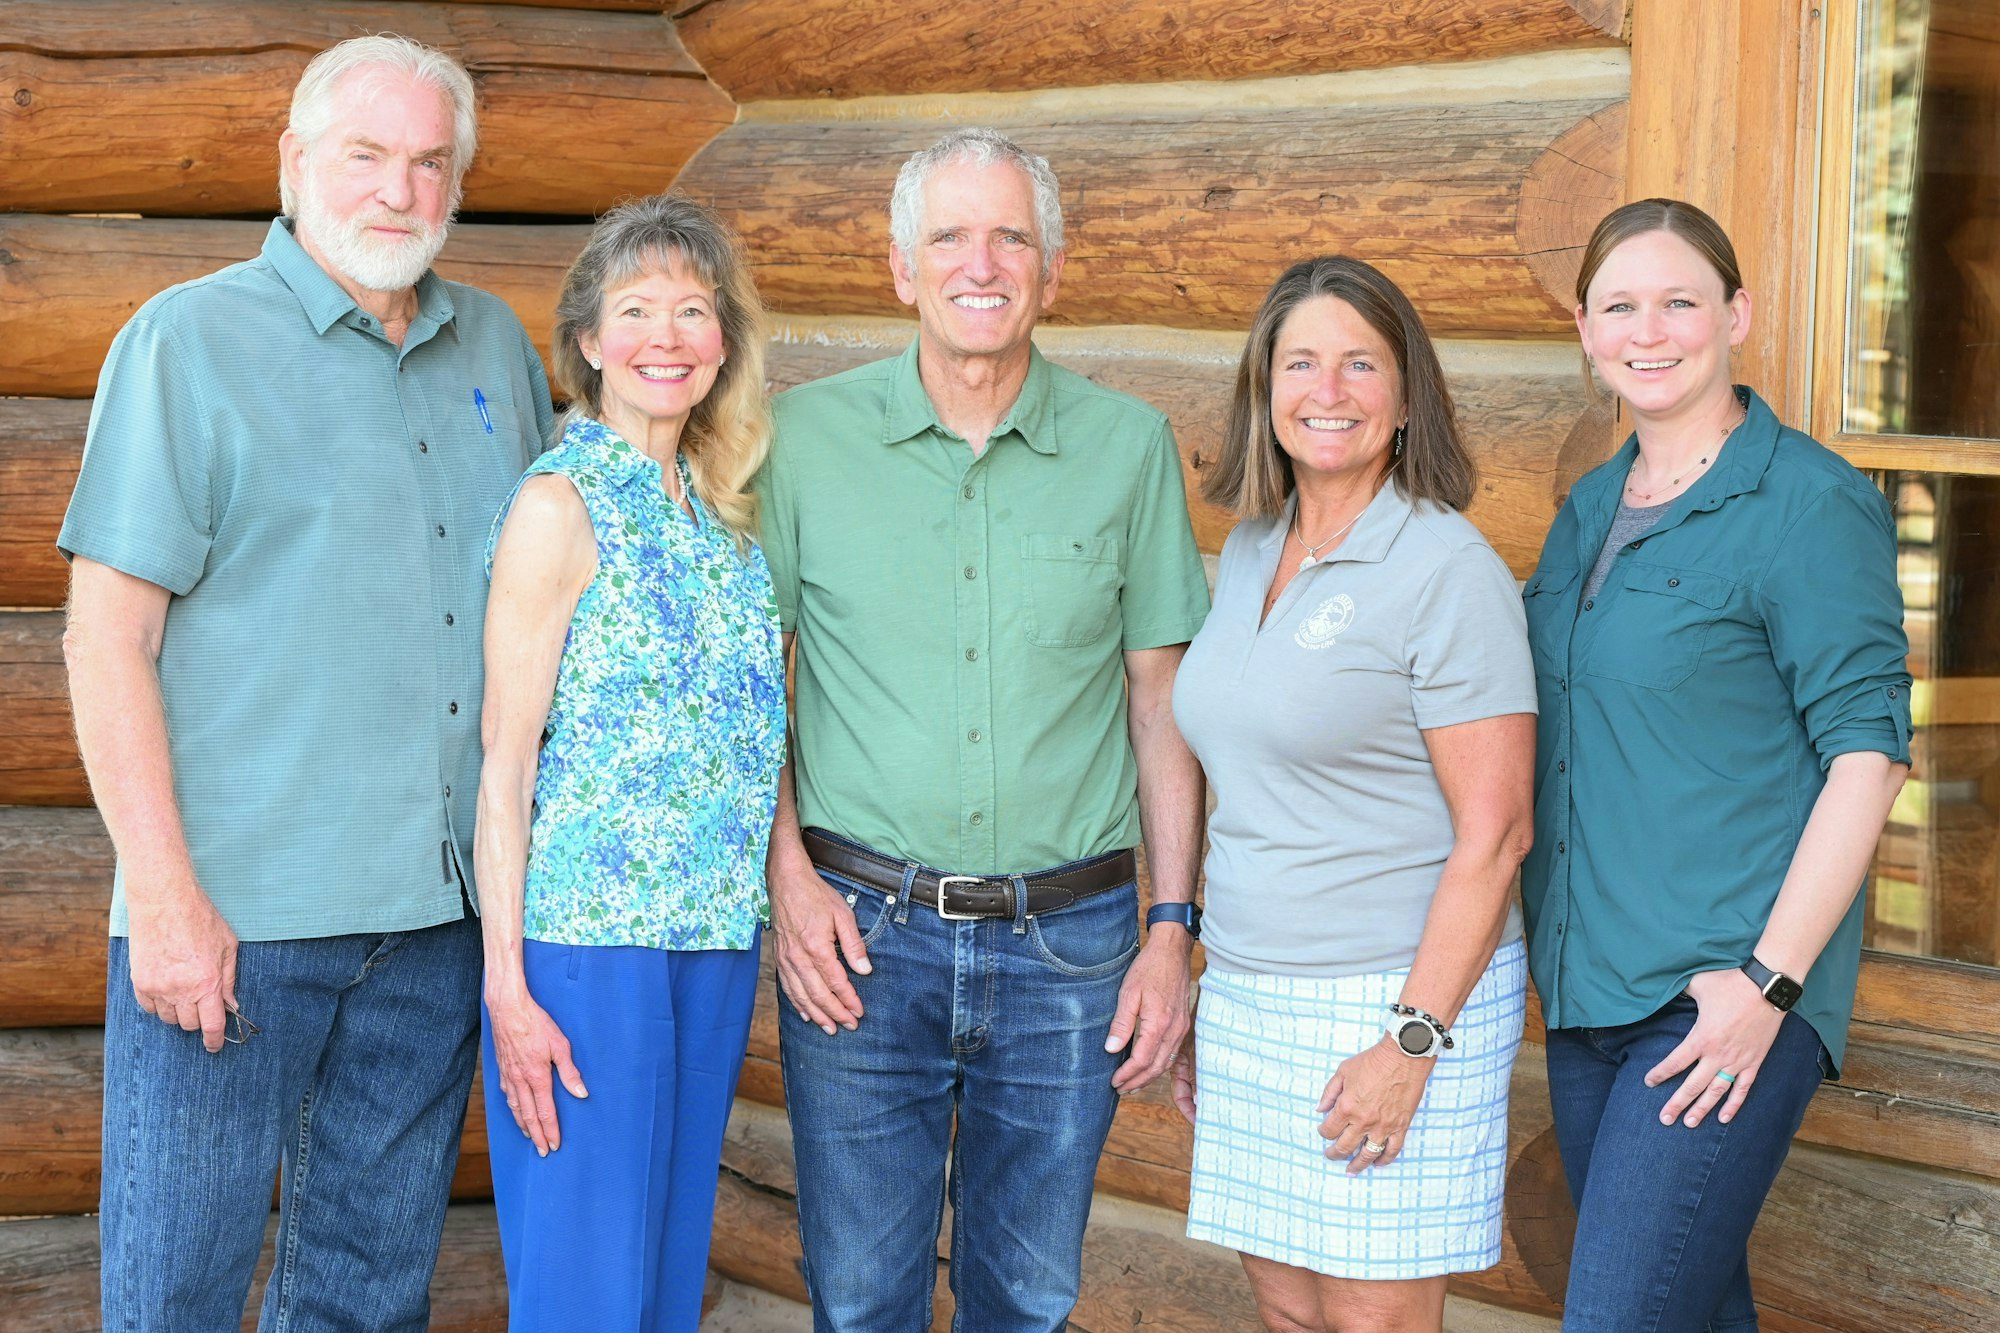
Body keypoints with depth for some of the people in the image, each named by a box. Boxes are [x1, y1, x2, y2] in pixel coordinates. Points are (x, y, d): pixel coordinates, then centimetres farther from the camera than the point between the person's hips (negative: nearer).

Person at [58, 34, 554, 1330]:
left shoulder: (497, 347, 12)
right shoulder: (191, 339, -3)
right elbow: (107, 634, -8)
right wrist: (165, 897, -15)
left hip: (440, 907, 5)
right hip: (234, 908, -4)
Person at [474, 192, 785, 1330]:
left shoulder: (722, 510, 12)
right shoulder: (561, 505, -8)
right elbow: (505, 760, -10)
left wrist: (793, 890, 11)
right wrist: (507, 984, -13)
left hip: (716, 939, 7)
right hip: (587, 938, -7)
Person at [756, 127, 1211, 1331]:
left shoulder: (1130, 445, 1)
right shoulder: (808, 435, -1)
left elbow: (1160, 697, 5)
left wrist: (1174, 928, 1)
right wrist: (788, 874, -6)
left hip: (1069, 945, 1)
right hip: (859, 931, 0)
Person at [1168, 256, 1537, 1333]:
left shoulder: (1448, 570, -12)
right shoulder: (1248, 553, 10)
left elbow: (1494, 835, -15)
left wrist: (1413, 1042, -19)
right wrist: (1194, 999, 17)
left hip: (1398, 999, -7)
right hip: (1250, 1001, 7)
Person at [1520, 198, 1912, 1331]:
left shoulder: (1810, 505, -9)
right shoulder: (1591, 509, 13)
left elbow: (1869, 751, -13)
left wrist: (1769, 979, -18)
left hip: (1729, 995, -7)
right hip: (1590, 983, 7)